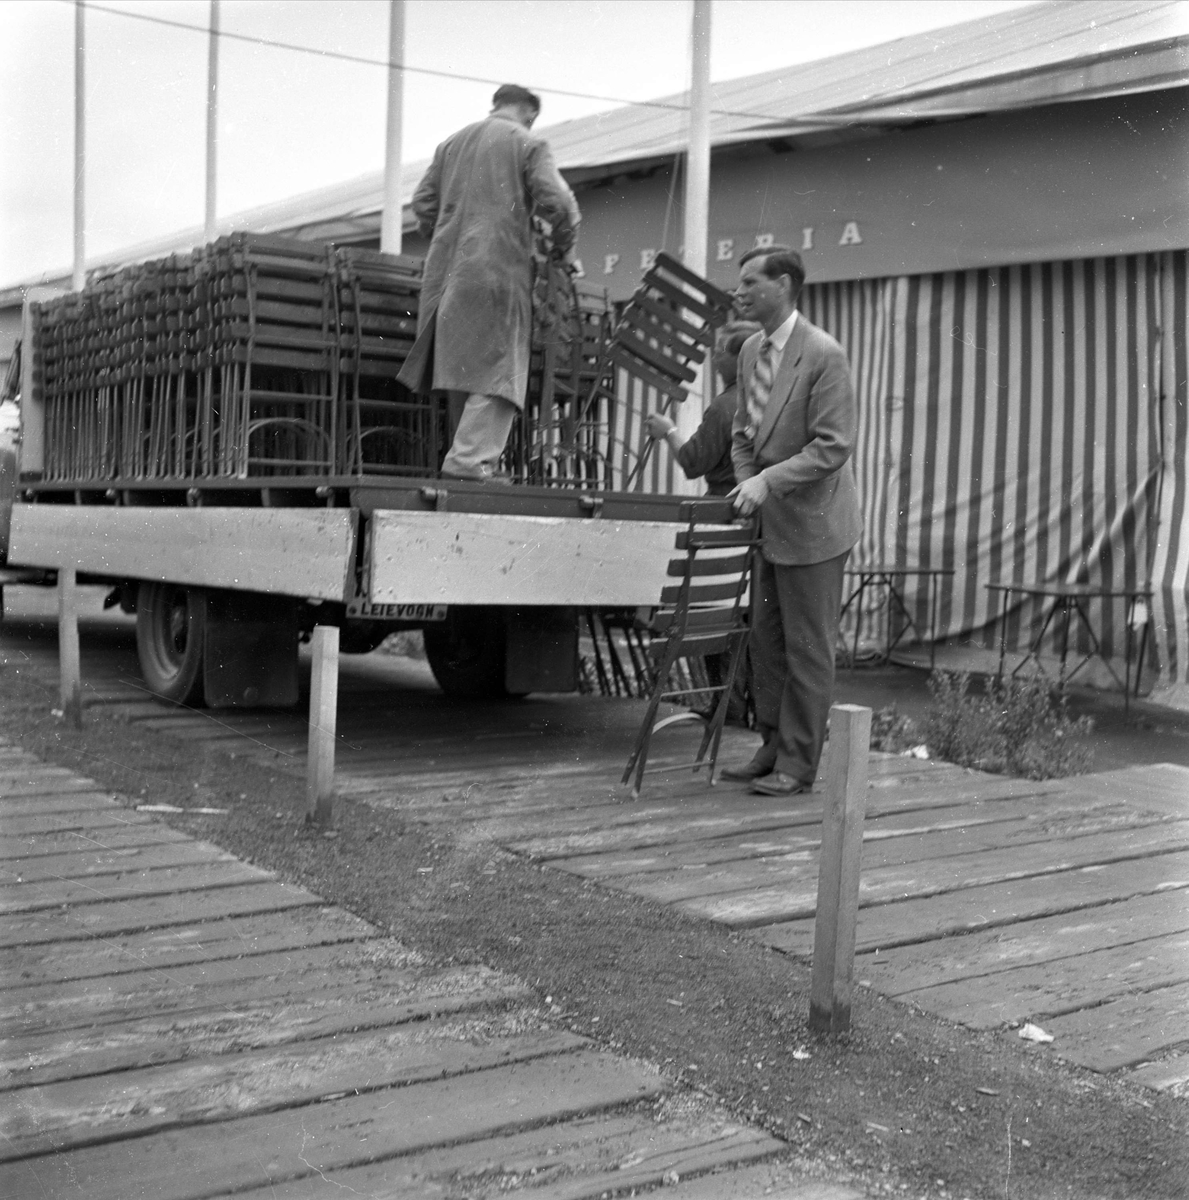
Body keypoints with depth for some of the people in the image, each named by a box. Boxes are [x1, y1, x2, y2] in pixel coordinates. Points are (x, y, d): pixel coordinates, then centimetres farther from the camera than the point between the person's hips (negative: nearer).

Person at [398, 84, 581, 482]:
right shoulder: (526, 144, 2)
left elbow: (423, 202, 18)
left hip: (447, 269, 6)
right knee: (498, 368, -6)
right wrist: (563, 248, 8)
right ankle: (470, 458, -16)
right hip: (499, 269, -6)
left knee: (461, 365, 13)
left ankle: (469, 453, 17)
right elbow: (557, 203, -8)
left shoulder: (451, 144, 20)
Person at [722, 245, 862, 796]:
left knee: (807, 648, 1)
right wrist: (747, 484, 1)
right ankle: (773, 747, 26)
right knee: (766, 641, 13)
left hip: (811, 523, -8)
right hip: (771, 522, 8)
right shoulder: (752, 350, 9)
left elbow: (833, 445, -20)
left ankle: (797, 765, 10)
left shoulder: (824, 354, -16)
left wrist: (768, 481, -26)